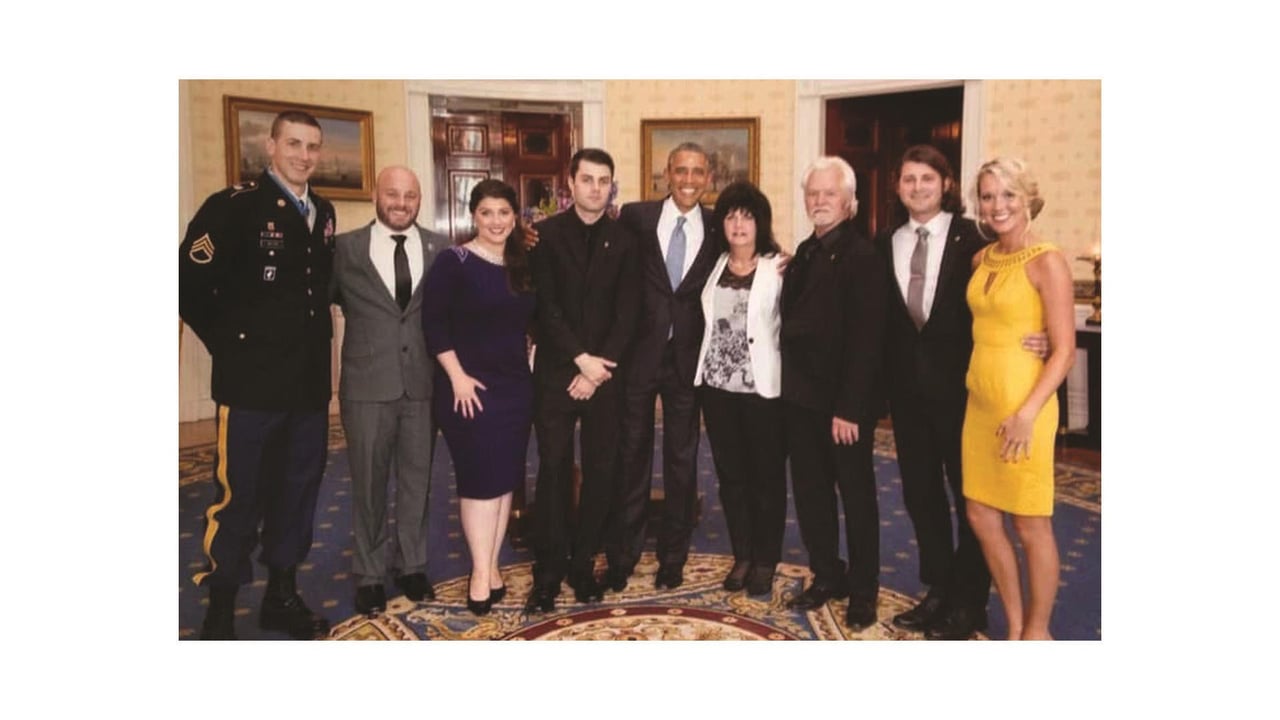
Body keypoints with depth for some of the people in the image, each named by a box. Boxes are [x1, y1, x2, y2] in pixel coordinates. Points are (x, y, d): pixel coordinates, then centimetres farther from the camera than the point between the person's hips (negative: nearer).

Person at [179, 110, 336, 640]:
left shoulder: (323, 214, 11)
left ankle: (282, 596, 29)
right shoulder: (233, 205, -8)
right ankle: (220, 612, 17)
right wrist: (231, 343, -7)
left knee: (298, 491, 14)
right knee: (239, 497, 1)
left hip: (310, 382, 6)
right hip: (252, 382, -6)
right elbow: (189, 284, -11)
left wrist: (318, 338, 12)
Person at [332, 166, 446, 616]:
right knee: (369, 483, 9)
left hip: (423, 383, 2)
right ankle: (369, 575, 25)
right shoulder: (346, 247, 1)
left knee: (417, 479, 13)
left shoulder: (440, 248, 3)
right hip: (367, 385, -1)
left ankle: (411, 566, 30)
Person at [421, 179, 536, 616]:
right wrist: (457, 376, -16)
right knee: (478, 479, -1)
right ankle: (481, 572, 10)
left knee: (504, 479, 8)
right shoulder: (453, 262, -6)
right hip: (469, 387, -5)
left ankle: (492, 566, 20)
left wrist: (526, 364, 6)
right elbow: (433, 323, -11)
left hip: (516, 386, 5)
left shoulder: (523, 265, 10)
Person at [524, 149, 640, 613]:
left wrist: (600, 368, -10)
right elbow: (545, 306, -5)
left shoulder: (624, 240, 6)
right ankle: (548, 573, 10)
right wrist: (581, 359, -12)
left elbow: (626, 312, 0)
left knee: (601, 472, 5)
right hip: (555, 373, -2)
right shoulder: (546, 234, 2)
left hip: (605, 373, 2)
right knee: (553, 471, 0)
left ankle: (583, 563, 19)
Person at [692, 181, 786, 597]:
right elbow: (707, 320, 13)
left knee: (767, 476, 6)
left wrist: (789, 380, -14)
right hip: (717, 384, 5)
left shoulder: (778, 268, -6)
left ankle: (765, 561, 21)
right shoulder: (715, 266, 10)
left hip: (763, 387, -4)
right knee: (730, 474, 12)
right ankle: (741, 556, 25)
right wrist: (704, 369, 3)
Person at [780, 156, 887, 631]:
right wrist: (791, 383, 4)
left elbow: (865, 339, -18)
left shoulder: (862, 256, -13)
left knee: (856, 496, 8)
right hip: (802, 395, 7)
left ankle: (863, 591, 23)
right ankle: (826, 577, 30)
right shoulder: (806, 252, 11)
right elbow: (793, 320, 11)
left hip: (845, 401, -7)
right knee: (810, 492, 14)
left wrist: (849, 407, -21)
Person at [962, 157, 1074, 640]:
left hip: (1022, 407, -7)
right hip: (979, 403, 7)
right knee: (981, 517, 13)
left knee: (1032, 527, 5)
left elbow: (1064, 351, -14)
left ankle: (1038, 630, 25)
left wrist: (1028, 413, -20)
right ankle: (1014, 625, 30)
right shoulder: (981, 260, 9)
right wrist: (978, 391, 9)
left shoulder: (1046, 262, -11)